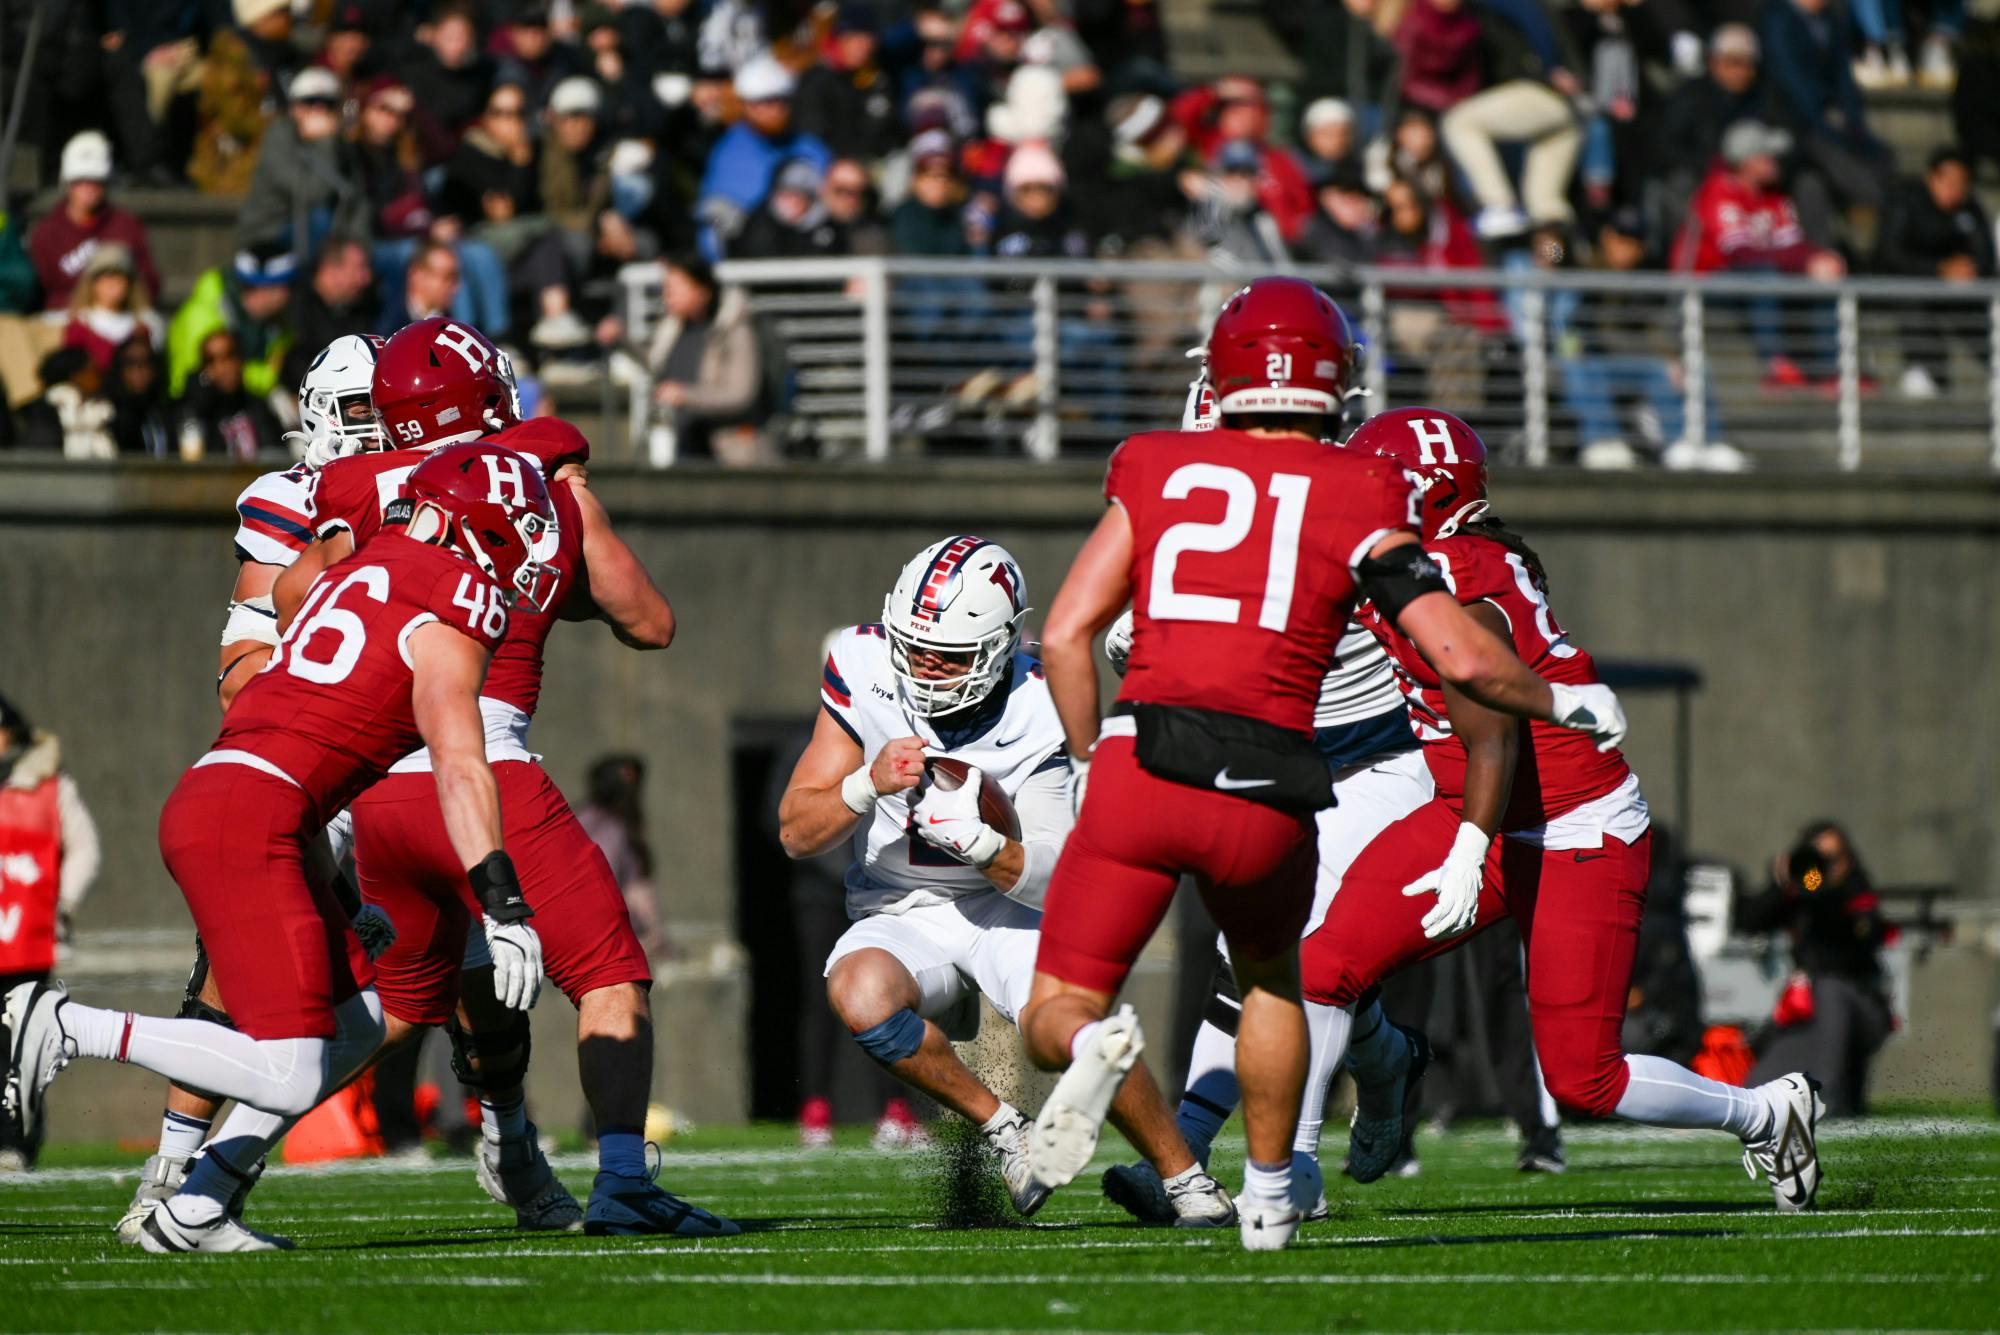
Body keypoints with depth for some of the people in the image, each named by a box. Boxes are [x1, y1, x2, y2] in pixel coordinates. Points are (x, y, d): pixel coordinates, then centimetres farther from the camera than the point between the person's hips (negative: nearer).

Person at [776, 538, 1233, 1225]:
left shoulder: (1034, 715, -18)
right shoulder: (863, 667, -13)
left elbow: (1056, 879, -19)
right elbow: (797, 833, -9)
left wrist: (977, 840, -38)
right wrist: (870, 785, -29)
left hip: (1009, 906, -2)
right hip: (901, 911, 2)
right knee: (860, 994, -33)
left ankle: (1185, 1178, -5)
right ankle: (1001, 1127, -11)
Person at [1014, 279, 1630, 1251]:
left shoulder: (1157, 475, 12)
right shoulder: (1358, 501, 6)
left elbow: (1065, 635, 7)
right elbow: (1462, 657, 1)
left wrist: (1092, 760, 19)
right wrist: (1563, 703, 19)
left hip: (1141, 767, 0)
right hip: (1265, 792, 1)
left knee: (1055, 1018, 7)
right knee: (1269, 974, 32)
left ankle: (1094, 1046, -28)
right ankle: (1268, 1194, 33)